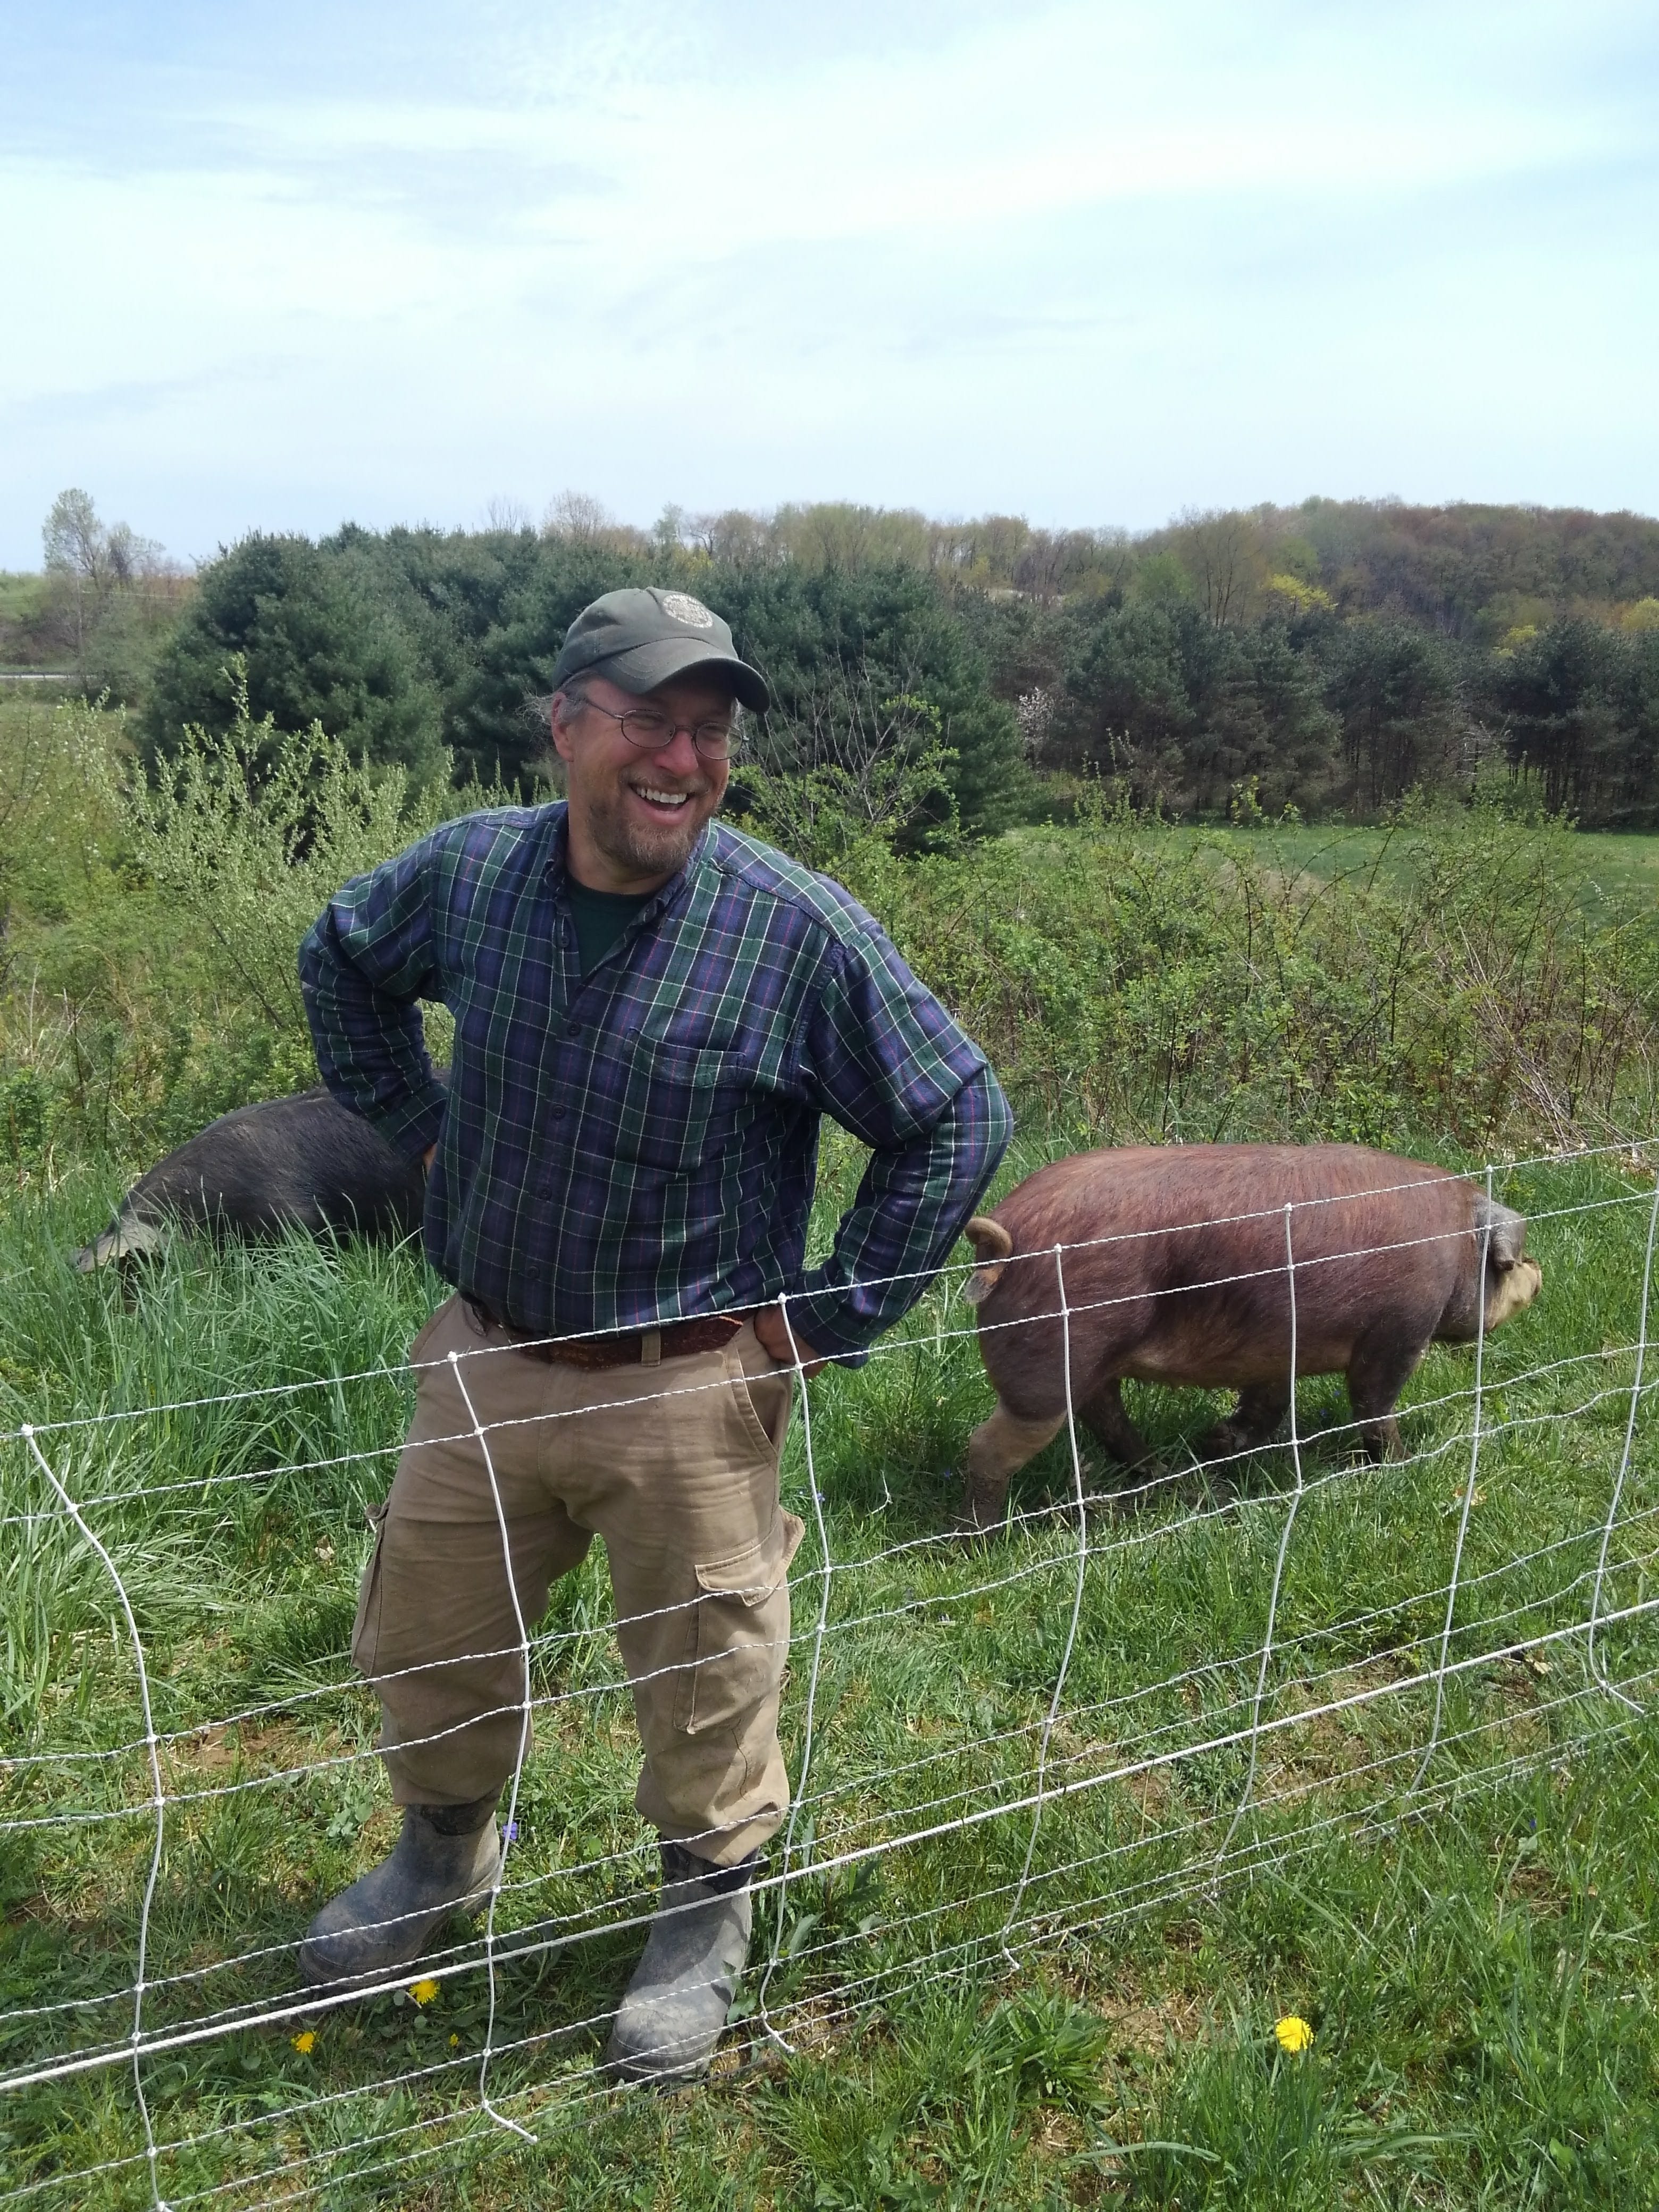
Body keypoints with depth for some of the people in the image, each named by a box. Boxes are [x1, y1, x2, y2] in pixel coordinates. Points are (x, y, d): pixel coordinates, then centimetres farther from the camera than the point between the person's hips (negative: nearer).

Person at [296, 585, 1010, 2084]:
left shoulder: (798, 930, -17)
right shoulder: (470, 873, -6)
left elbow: (959, 1119, -10)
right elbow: (341, 961, 17)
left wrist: (831, 1316, -10)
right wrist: (414, 1122, 9)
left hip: (688, 1389, -4)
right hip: (483, 1362, 4)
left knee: (702, 1678, 12)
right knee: (421, 1644, 20)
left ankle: (705, 1919, 40)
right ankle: (447, 1853, 50)